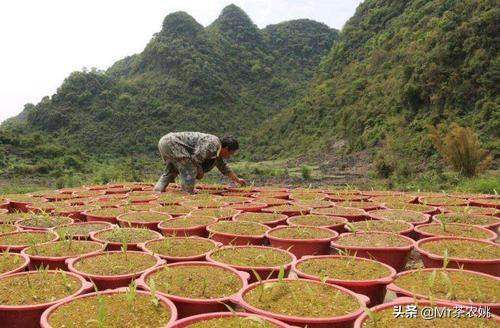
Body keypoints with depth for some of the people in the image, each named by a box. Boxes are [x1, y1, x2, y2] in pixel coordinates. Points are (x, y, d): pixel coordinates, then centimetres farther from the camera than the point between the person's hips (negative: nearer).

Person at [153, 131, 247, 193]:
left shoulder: (217, 150, 16)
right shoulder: (212, 144, -16)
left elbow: (224, 167, 30)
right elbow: (196, 158, -20)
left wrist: (237, 180, 38)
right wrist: (200, 171, -2)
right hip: (171, 143, -10)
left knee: (171, 171, 25)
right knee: (190, 170, -9)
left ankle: (158, 190, 22)